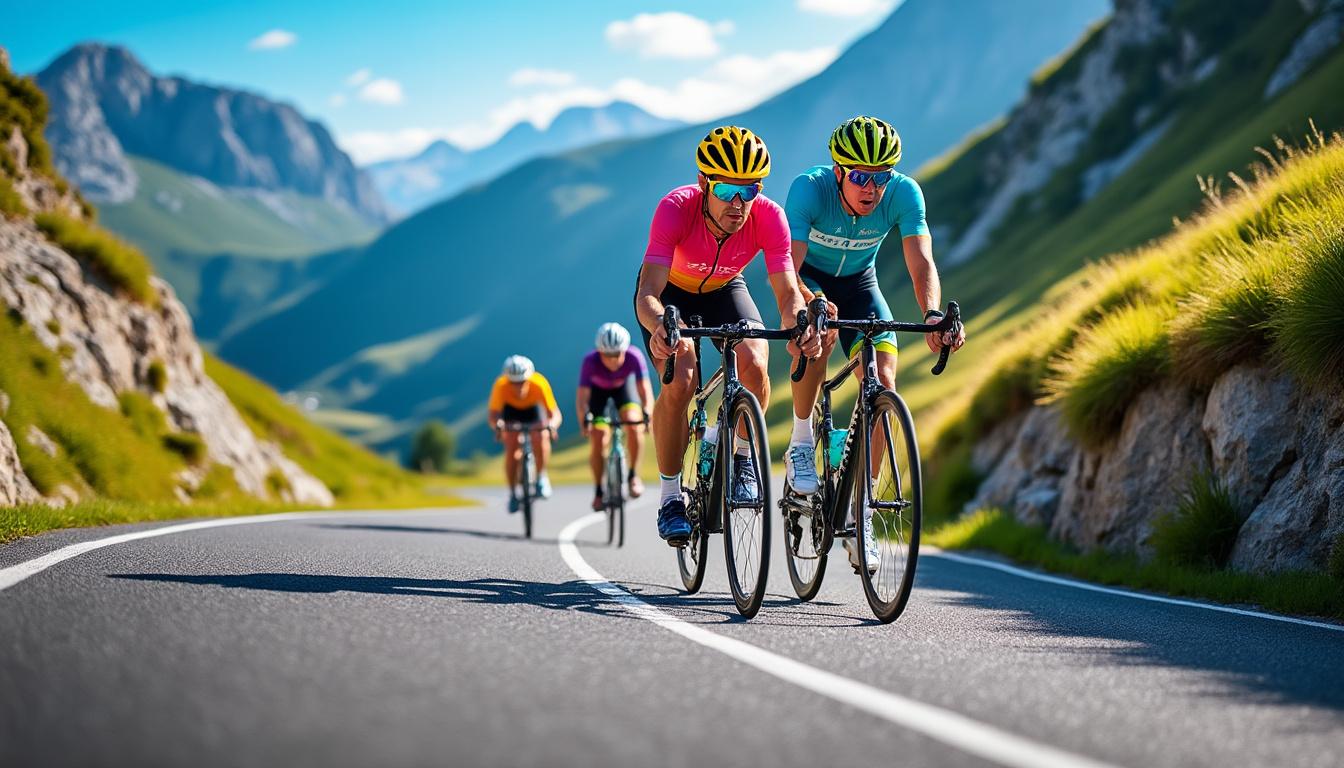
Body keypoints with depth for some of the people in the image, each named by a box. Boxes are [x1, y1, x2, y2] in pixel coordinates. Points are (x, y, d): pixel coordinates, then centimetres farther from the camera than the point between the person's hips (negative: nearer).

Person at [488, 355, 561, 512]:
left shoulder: (539, 384, -36)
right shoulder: (501, 385, -35)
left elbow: (555, 413, -37)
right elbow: (493, 414, -41)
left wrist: (551, 424, -59)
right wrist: (498, 424, -63)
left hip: (534, 410, 0)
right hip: (511, 410, 0)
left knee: (541, 438, -28)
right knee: (511, 451, -18)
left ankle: (541, 477, -5)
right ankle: (513, 493, 2)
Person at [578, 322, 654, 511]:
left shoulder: (634, 357, -36)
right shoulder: (590, 361, -37)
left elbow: (644, 389, -38)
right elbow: (582, 398, -41)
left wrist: (647, 414, -55)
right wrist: (585, 420, -58)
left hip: (624, 385, 0)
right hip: (598, 390, 0)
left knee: (634, 425, -26)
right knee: (598, 441, -13)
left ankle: (633, 475, -8)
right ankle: (598, 491, 7)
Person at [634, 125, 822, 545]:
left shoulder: (769, 217, -31)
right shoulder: (676, 208, -37)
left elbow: (788, 290, -33)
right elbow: (648, 295, -45)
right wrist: (660, 327, -67)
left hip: (724, 289, 2)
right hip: (671, 292, -2)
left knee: (754, 366, -25)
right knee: (680, 382, -24)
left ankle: (743, 458, 3)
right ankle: (670, 497, -6)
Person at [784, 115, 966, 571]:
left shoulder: (904, 194, -27)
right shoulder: (809, 189, -33)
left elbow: (922, 265, -34)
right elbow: (787, 270, -40)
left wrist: (933, 314, -55)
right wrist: (813, 303, -62)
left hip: (858, 282, 3)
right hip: (808, 278, -2)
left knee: (882, 386, -15)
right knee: (822, 333, -37)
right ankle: (800, 444, -14)